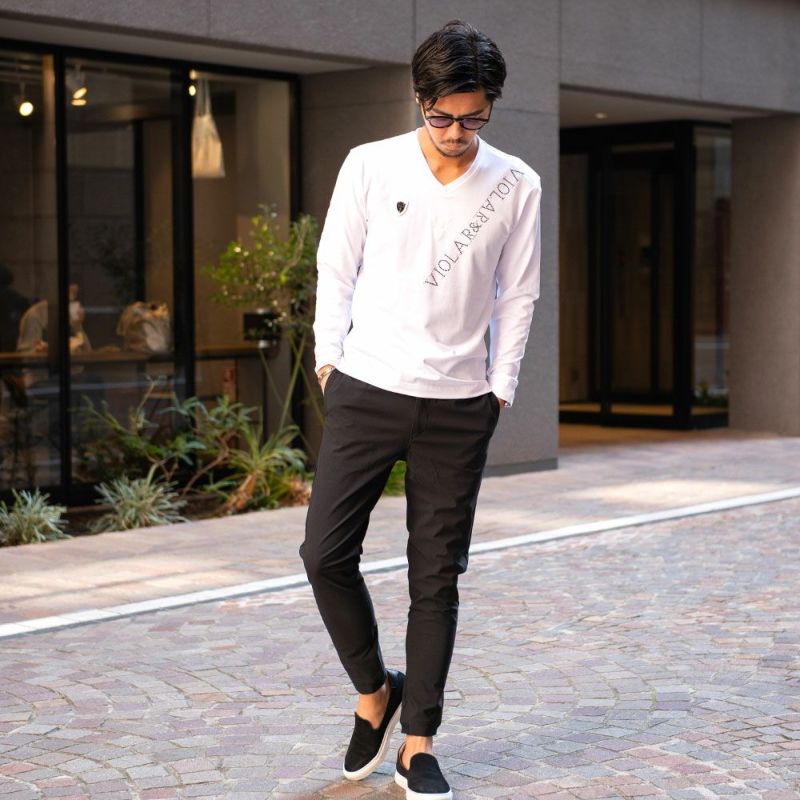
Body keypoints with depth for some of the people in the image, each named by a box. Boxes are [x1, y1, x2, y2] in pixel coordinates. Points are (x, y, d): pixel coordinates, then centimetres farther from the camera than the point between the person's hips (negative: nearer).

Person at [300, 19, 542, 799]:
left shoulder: (516, 187, 1)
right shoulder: (370, 165, -2)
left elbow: (517, 296, 7)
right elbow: (336, 268, 5)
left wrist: (500, 387, 3)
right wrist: (329, 358, 0)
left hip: (459, 407, 0)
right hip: (365, 391, 0)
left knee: (436, 579, 3)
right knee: (327, 553, -5)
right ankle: (374, 691, 20)